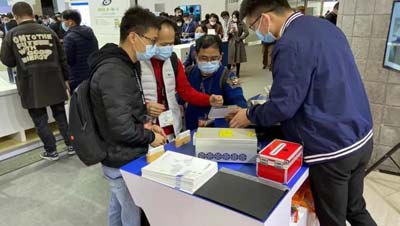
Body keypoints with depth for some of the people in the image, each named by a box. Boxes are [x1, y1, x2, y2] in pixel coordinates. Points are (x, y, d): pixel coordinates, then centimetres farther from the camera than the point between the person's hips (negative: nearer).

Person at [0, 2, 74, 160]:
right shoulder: (49, 31, 3)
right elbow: (62, 58, 6)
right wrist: (65, 79, 15)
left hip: (30, 86, -2)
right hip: (54, 82, 2)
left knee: (40, 120, 10)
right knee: (60, 115, 15)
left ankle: (51, 152, 18)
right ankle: (70, 145, 22)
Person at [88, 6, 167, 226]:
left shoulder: (125, 65, 6)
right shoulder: (114, 72, -26)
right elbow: (122, 128, -29)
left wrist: (144, 123, 2)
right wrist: (150, 137, -13)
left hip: (120, 158, 9)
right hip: (124, 162, -9)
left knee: (118, 207, 26)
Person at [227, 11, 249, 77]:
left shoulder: (241, 24, -5)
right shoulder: (230, 23, 4)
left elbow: (246, 32, -10)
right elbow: (228, 33, 8)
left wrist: (240, 38, -8)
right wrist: (230, 32, -13)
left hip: (238, 43, -2)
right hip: (231, 43, 2)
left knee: (238, 59, 5)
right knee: (229, 58, -3)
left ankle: (237, 73, 15)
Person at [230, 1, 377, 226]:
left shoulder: (290, 44, -22)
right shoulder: (326, 26, 8)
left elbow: (282, 106, -21)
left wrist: (250, 115, -2)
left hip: (332, 149, -9)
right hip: (361, 137, 9)